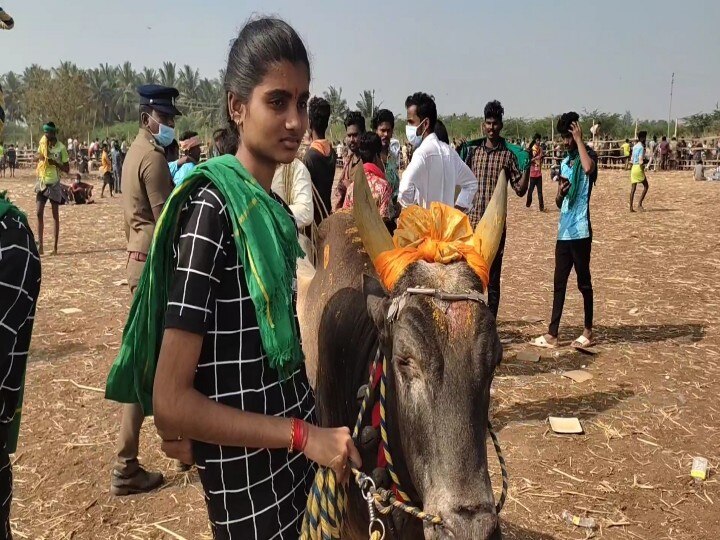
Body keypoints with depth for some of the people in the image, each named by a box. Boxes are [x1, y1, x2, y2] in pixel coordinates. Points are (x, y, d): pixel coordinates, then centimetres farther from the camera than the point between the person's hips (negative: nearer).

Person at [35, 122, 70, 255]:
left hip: (54, 184, -4)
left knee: (55, 215, 3)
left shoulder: (61, 148, -10)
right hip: (42, 183, 4)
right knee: (39, 213, -3)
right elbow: (35, 157, 15)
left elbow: (67, 169, -7)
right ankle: (40, 244, 0)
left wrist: (56, 163, -23)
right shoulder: (43, 142, 1)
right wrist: (39, 156, -8)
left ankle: (55, 247, 7)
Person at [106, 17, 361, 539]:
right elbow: (171, 401, -22)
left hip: (292, 450, 8)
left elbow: (281, 345, 8)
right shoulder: (211, 207, -19)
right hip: (246, 473, -7)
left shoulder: (273, 207, 4)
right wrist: (303, 435, -20)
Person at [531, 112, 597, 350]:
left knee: (583, 281, 3)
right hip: (564, 230, 7)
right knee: (559, 283, 8)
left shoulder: (588, 155, -5)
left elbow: (589, 169, -33)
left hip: (580, 231, -7)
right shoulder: (564, 163, 16)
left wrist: (580, 139, -19)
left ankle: (588, 331, 16)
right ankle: (552, 334, 13)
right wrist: (560, 192, -5)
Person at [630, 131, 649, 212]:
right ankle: (639, 204, -4)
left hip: (633, 168, 8)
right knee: (645, 186, 4)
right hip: (639, 168, -8)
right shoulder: (641, 147, -12)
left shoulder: (635, 147, 14)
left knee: (633, 188, 6)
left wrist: (644, 161, 15)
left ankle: (631, 207, 4)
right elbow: (641, 161, -19)